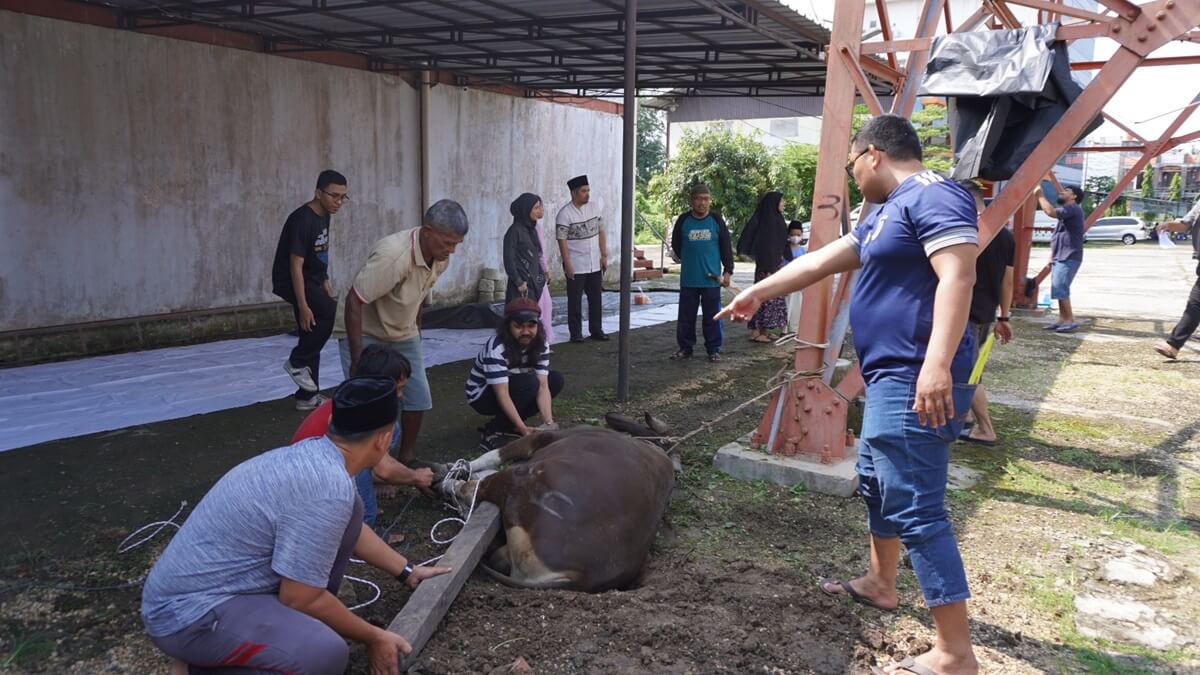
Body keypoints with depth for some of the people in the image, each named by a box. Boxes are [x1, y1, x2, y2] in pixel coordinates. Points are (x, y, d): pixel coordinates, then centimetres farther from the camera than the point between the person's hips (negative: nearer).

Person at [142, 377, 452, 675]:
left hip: (207, 584, 9)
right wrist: (373, 637, -5)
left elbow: (349, 527, 22)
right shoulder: (329, 488, -26)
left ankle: (278, 625, 14)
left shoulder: (311, 455, 2)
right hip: (188, 613, -9)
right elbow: (300, 598, -19)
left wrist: (408, 572, 30)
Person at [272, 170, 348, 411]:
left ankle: (307, 396, 17)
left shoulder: (324, 215, 4)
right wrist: (303, 306, -29)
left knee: (312, 335, 9)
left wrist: (325, 281, 19)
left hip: (311, 279, 9)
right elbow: (295, 266, -26)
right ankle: (297, 362, -8)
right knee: (331, 312, -26)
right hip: (291, 281, -9)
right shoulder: (302, 220, -24)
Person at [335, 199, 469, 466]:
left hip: (403, 335, 7)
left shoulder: (439, 256, -10)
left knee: (418, 397, 4)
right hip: (364, 334, -7)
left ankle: (406, 458, 21)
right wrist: (358, 360, -30)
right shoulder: (392, 255, -34)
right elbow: (354, 301, -30)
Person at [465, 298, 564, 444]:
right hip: (482, 395, -7)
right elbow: (502, 394, -36)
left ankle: (511, 424, -3)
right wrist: (522, 428, -42)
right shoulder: (496, 348, -33)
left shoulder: (540, 344, -15)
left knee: (555, 380, -11)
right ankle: (492, 429, -15)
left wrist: (548, 423, -33)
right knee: (529, 383, -30)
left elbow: (543, 385, -21)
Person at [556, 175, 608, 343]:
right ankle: (576, 333, 12)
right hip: (576, 266, -5)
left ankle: (596, 330, 21)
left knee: (596, 299, 10)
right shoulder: (565, 214, -13)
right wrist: (567, 264, -17)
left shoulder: (594, 208, 4)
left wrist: (604, 255, 5)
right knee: (575, 301, 4)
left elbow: (600, 232, 10)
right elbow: (562, 240, -14)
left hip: (595, 265, 5)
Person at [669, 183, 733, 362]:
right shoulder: (683, 220, 1)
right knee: (686, 315, 6)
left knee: (712, 316, 4)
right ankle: (685, 347, 17)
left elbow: (726, 246, 3)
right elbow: (676, 244, 12)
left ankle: (714, 349, 13)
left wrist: (728, 271, -1)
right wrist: (689, 261, 10)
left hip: (712, 278, -1)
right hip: (688, 279, 1)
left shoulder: (716, 220, 1)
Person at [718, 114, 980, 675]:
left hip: (917, 382, -11)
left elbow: (958, 276, -25)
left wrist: (937, 365, -34)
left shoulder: (933, 196, -13)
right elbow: (820, 261, 26)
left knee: (915, 507, -11)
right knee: (875, 481, 24)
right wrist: (758, 293, 32)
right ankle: (880, 584, 43)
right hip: (892, 378, 11)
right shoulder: (888, 211, 19)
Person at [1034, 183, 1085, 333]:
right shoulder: (1066, 211, 23)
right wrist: (1052, 256, 20)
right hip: (1061, 257, 11)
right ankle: (1062, 320, 14)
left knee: (1059, 289, -16)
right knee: (1059, 289, 10)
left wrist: (1039, 195, -17)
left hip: (1068, 258, -11)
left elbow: (1051, 212, -27)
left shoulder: (1073, 209, -10)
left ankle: (1070, 321, -14)